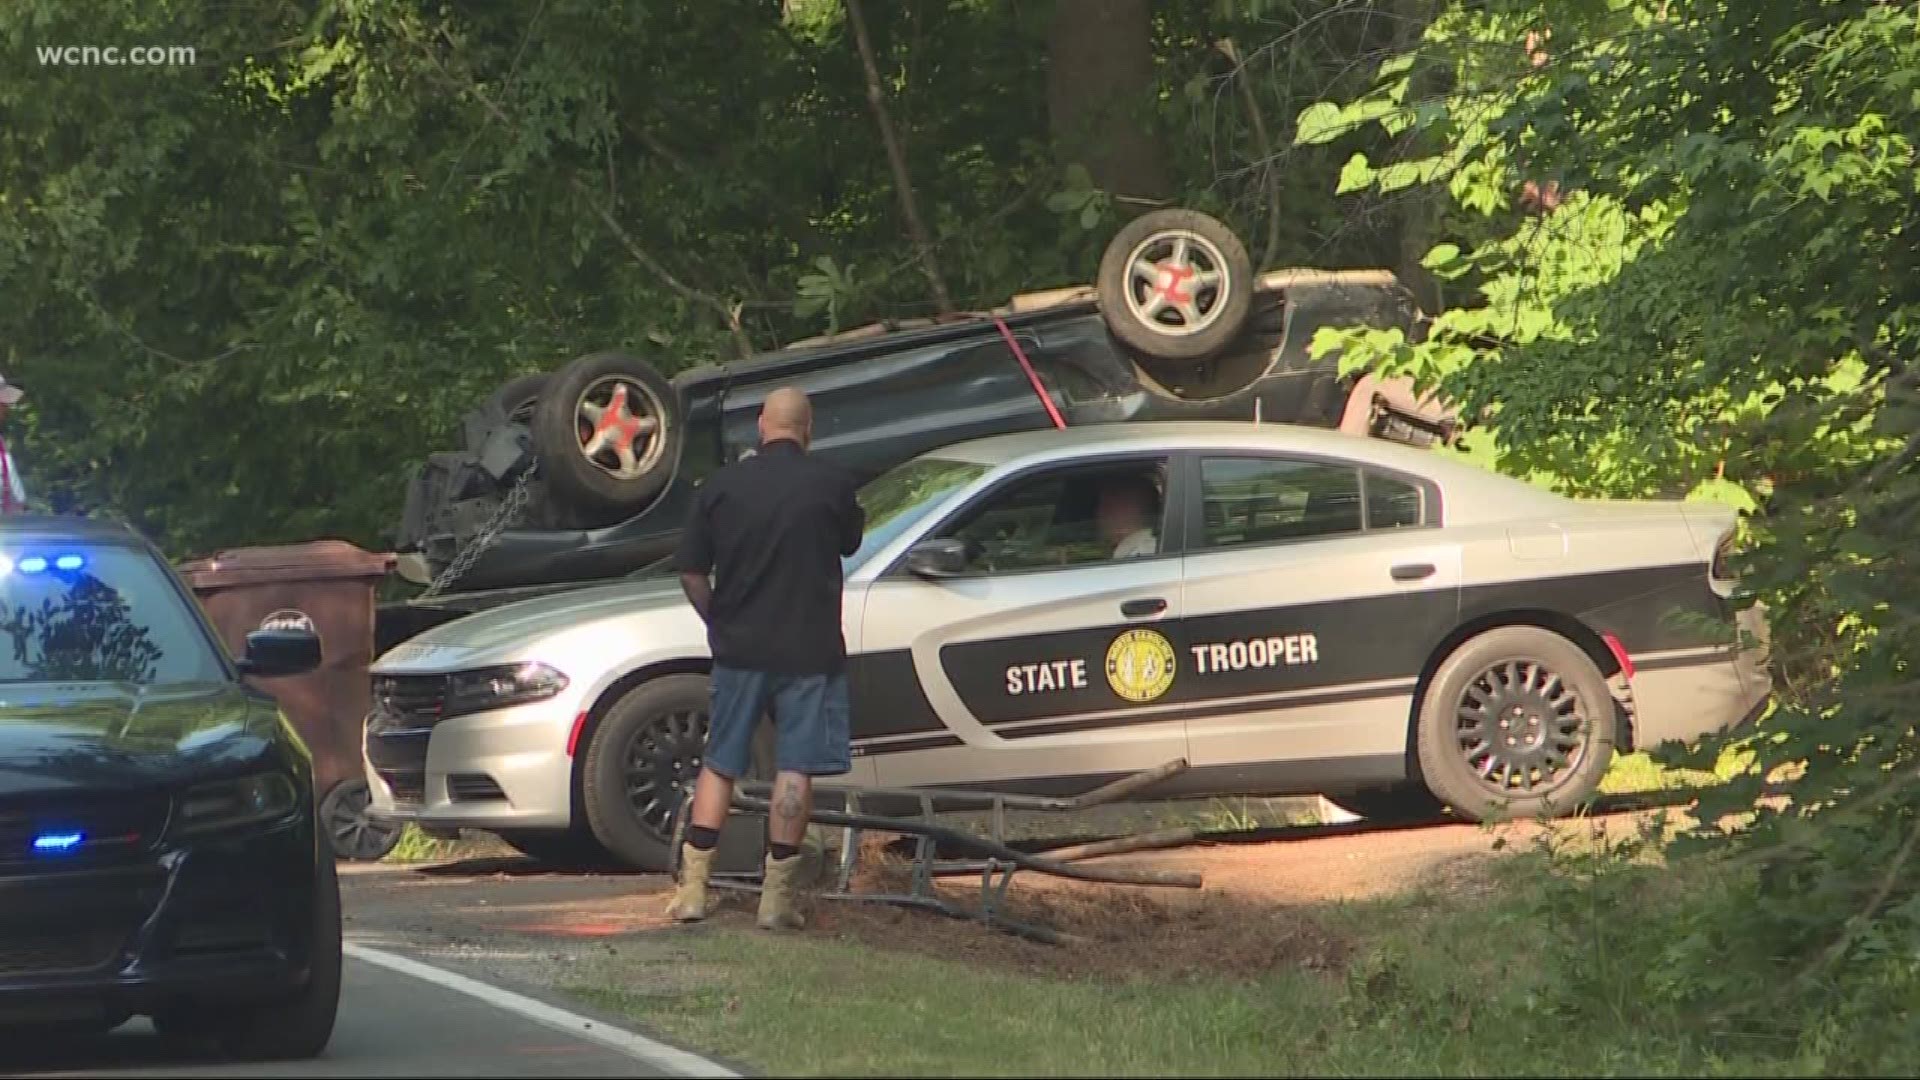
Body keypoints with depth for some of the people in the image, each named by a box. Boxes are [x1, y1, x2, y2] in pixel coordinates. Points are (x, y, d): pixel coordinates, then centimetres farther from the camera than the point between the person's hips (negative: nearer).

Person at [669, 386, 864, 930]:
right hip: (809, 650, -2)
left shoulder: (721, 486, 0)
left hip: (739, 647, 2)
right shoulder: (830, 482, -6)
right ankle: (778, 898, 2)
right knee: (795, 769, 2)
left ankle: (692, 889, 9)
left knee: (719, 765, 12)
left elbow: (691, 572, 2)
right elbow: (850, 542, 11)